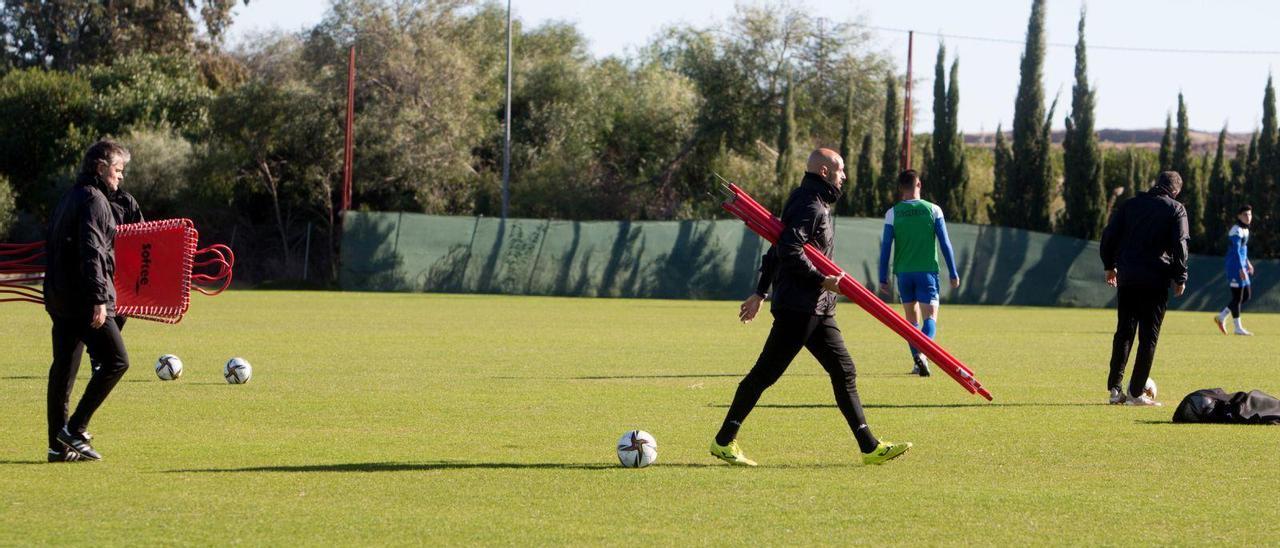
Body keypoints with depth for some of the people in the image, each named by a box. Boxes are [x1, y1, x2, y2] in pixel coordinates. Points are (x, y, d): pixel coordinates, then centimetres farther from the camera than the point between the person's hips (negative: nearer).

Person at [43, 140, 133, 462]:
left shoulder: (69, 199, 19)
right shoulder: (93, 200, -11)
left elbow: (53, 247, 24)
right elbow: (91, 252, -20)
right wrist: (99, 299, -24)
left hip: (60, 298, 10)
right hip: (84, 299, -10)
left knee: (63, 368, 9)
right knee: (116, 360, -8)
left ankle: (58, 445, 9)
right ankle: (75, 429, -10)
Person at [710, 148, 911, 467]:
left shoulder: (815, 204, 19)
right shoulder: (809, 205, -12)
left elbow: (779, 248, 23)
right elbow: (789, 250, -24)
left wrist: (762, 292, 25)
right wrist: (821, 280, -21)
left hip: (817, 309, 11)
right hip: (798, 306, -11)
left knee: (844, 371, 6)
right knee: (766, 372, -6)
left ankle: (869, 447, 5)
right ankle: (724, 441, 1)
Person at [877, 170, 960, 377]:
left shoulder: (893, 213, 0)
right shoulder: (933, 210, -2)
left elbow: (885, 248, -1)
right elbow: (945, 244, -1)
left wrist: (883, 279, 5)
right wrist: (953, 274, 6)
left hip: (903, 272, 2)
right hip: (927, 271, -1)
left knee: (911, 319, 15)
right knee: (930, 316, -4)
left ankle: (917, 359, 11)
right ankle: (922, 353, -29)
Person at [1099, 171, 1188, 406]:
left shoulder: (1131, 204, 11)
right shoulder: (1176, 210, 0)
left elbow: (1108, 234, 8)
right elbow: (1179, 245, -9)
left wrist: (1109, 266, 16)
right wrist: (1180, 279, -3)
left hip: (1126, 278, 4)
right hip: (1156, 280, -4)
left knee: (1123, 332, 12)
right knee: (1148, 336, 1)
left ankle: (1114, 387, 7)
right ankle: (1136, 392, -2)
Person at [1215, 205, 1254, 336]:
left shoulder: (1245, 229, 14)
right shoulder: (1236, 230, -15)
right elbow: (1236, 250, -22)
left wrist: (1247, 263, 26)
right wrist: (1241, 268, -27)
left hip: (1241, 264, 10)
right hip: (1235, 265, -10)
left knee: (1247, 295, 12)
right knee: (1237, 296, -5)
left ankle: (1221, 316, 19)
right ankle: (1238, 328, 2)